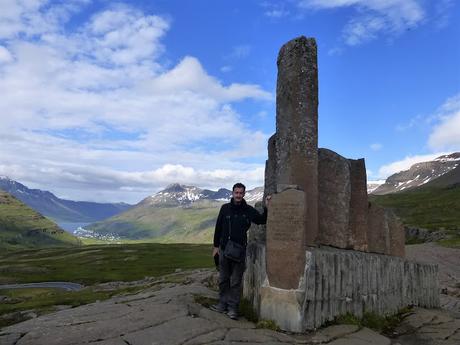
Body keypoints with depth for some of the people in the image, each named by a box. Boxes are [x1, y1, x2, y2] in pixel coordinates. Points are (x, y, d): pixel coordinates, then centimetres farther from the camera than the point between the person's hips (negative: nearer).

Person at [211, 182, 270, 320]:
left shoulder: (248, 210, -1)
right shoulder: (225, 208, 3)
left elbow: (262, 220, -10)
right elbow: (218, 227, 8)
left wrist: (266, 207, -24)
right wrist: (216, 246, 7)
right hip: (224, 249, 2)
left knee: (236, 281, 3)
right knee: (223, 279, 12)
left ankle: (233, 308, 12)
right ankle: (223, 304, 24)